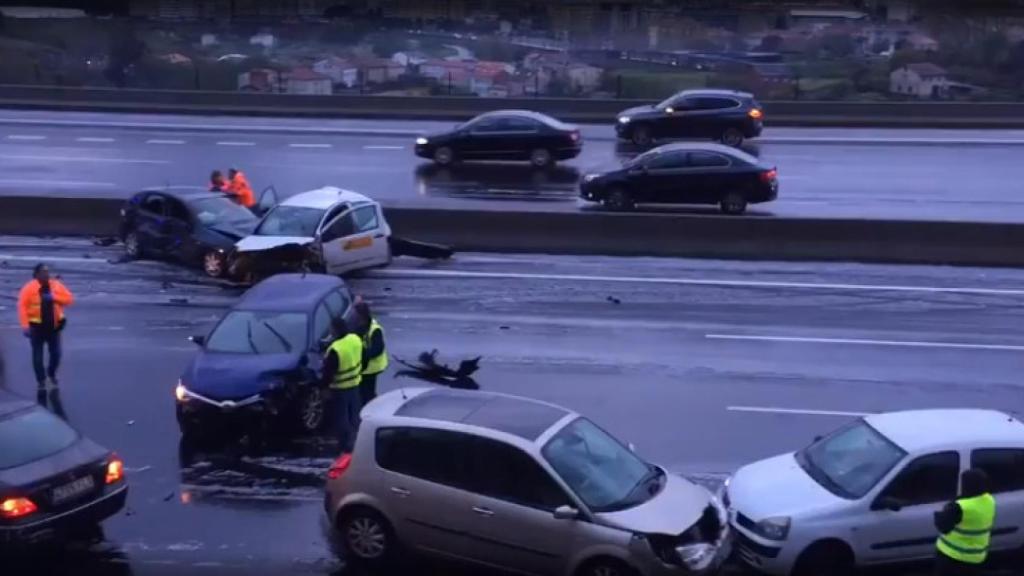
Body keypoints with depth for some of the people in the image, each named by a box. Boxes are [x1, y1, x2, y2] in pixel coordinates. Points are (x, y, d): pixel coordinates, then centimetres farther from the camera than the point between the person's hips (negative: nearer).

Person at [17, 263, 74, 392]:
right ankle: (41, 380, 15)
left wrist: (54, 297, -18)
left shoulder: (56, 285, 1)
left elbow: (69, 298, 0)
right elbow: (22, 306, -13)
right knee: (37, 355, 4)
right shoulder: (29, 287, -9)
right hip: (37, 326, -2)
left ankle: (51, 374, 29)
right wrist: (25, 326, -20)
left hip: (54, 326, 2)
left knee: (56, 353, 4)